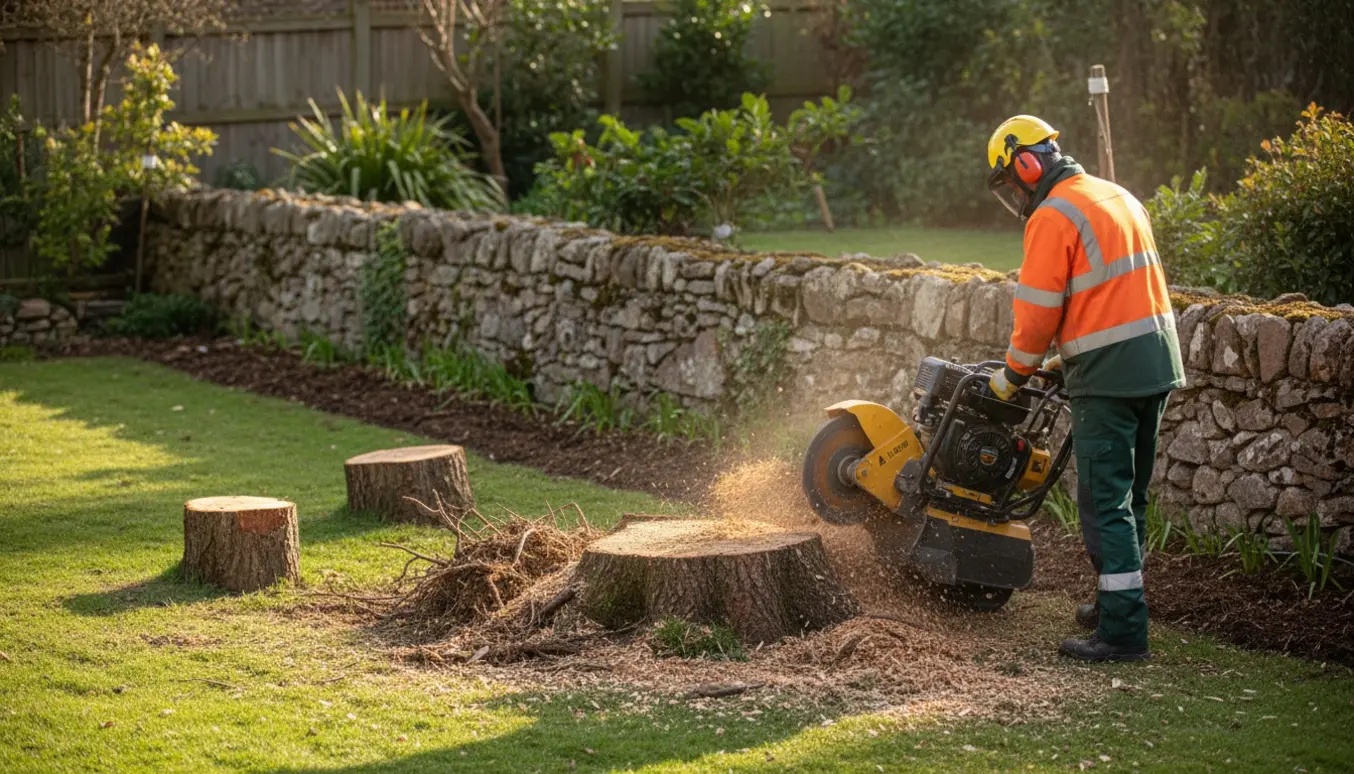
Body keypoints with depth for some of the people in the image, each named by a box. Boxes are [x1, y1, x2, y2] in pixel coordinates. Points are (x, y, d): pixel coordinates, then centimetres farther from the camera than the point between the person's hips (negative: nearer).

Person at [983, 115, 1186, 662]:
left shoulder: (1052, 218, -11)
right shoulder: (1117, 197, 17)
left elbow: (1037, 312, -11)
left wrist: (1013, 376, 4)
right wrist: (1070, 355, 25)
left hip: (1108, 372, -9)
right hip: (1158, 363, 9)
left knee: (1105, 502, -6)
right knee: (1129, 495, 18)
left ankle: (1122, 632, -7)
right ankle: (1117, 603, 29)